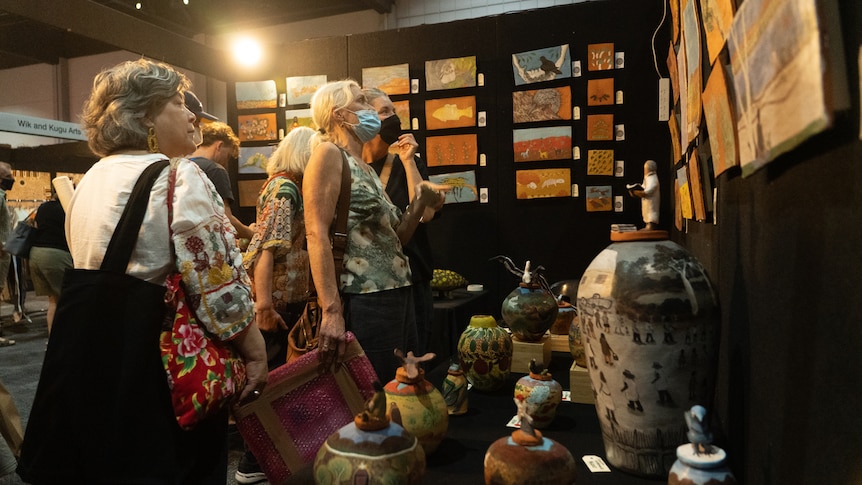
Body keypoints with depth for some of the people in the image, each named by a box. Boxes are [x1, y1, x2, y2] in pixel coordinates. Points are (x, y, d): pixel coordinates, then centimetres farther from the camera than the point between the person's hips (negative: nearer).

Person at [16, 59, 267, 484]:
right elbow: (218, 279, -20)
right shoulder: (177, 174, -15)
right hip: (148, 355, -8)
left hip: (84, 345, 9)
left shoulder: (92, 178, 14)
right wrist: (255, 351, -11)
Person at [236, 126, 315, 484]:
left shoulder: (287, 186, 15)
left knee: (272, 376, 17)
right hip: (276, 300, -10)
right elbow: (266, 249, -24)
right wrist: (264, 305, -29)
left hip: (285, 297, 10)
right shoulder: (284, 189, -14)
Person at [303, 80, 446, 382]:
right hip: (363, 303, -9)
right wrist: (331, 311, -24)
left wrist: (420, 203, 5)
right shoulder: (329, 153, -5)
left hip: (399, 296, 9)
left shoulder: (367, 169, 19)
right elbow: (317, 234, -17)